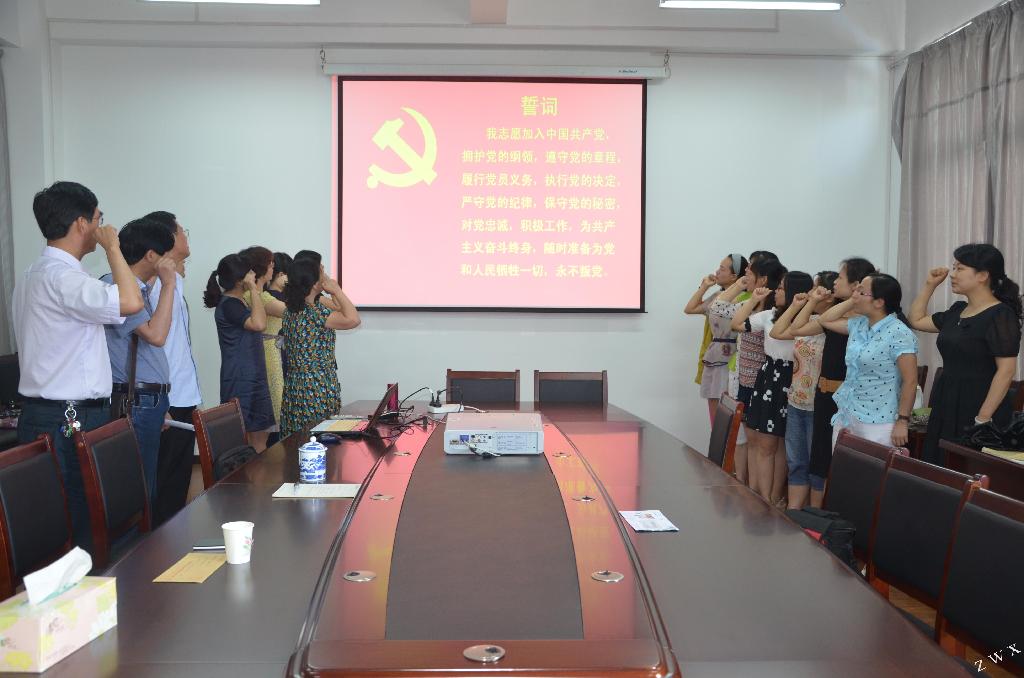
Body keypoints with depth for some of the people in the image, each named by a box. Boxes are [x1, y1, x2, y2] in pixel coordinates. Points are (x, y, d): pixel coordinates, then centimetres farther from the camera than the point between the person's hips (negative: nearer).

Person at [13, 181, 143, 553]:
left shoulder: (34, 274, 18)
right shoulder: (62, 276, -16)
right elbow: (130, 302, -30)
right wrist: (112, 247, -14)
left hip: (43, 414, 10)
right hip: (71, 422, -10)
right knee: (81, 528, -6)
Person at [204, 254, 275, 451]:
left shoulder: (237, 303, 15)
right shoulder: (228, 305, -16)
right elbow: (259, 324, -30)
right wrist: (254, 290, -20)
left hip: (253, 378, 10)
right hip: (240, 381, -10)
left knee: (260, 437, 11)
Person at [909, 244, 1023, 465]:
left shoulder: (1001, 315, -11)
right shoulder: (957, 311, 11)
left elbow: (1006, 371, -16)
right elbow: (916, 320, 25)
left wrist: (983, 419, -21)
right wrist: (930, 285, 16)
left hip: (979, 408, -7)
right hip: (947, 406, 7)